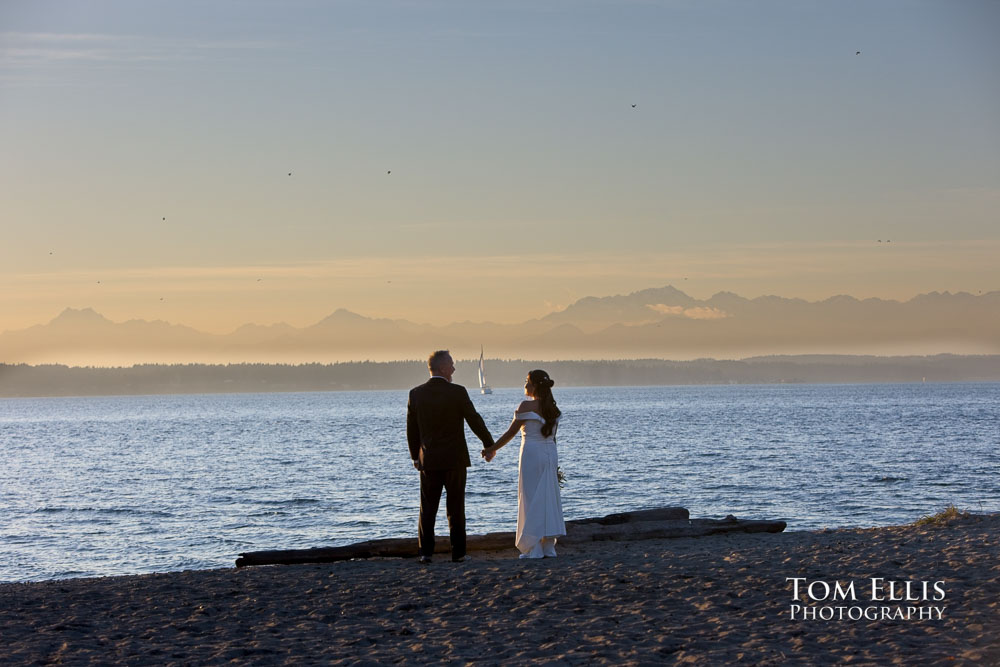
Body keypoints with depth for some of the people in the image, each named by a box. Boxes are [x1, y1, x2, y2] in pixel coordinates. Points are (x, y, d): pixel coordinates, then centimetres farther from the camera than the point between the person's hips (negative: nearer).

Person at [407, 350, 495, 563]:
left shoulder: (416, 394, 0)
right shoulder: (457, 392, -10)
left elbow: (412, 429, 6)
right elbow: (474, 420, -5)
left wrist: (415, 456, 17)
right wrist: (489, 444, 10)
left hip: (428, 460, 2)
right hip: (455, 458, -2)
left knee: (427, 508, 7)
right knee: (456, 508, 5)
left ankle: (425, 552, 1)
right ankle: (458, 552, 6)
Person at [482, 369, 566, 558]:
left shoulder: (526, 406, -10)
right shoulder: (553, 408, 9)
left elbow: (510, 433, -6)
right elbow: (551, 435, 13)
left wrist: (491, 449, 5)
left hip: (532, 454, -6)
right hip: (550, 453, 6)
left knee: (531, 501, -1)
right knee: (549, 499, 10)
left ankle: (533, 550, -1)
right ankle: (549, 548, 10)